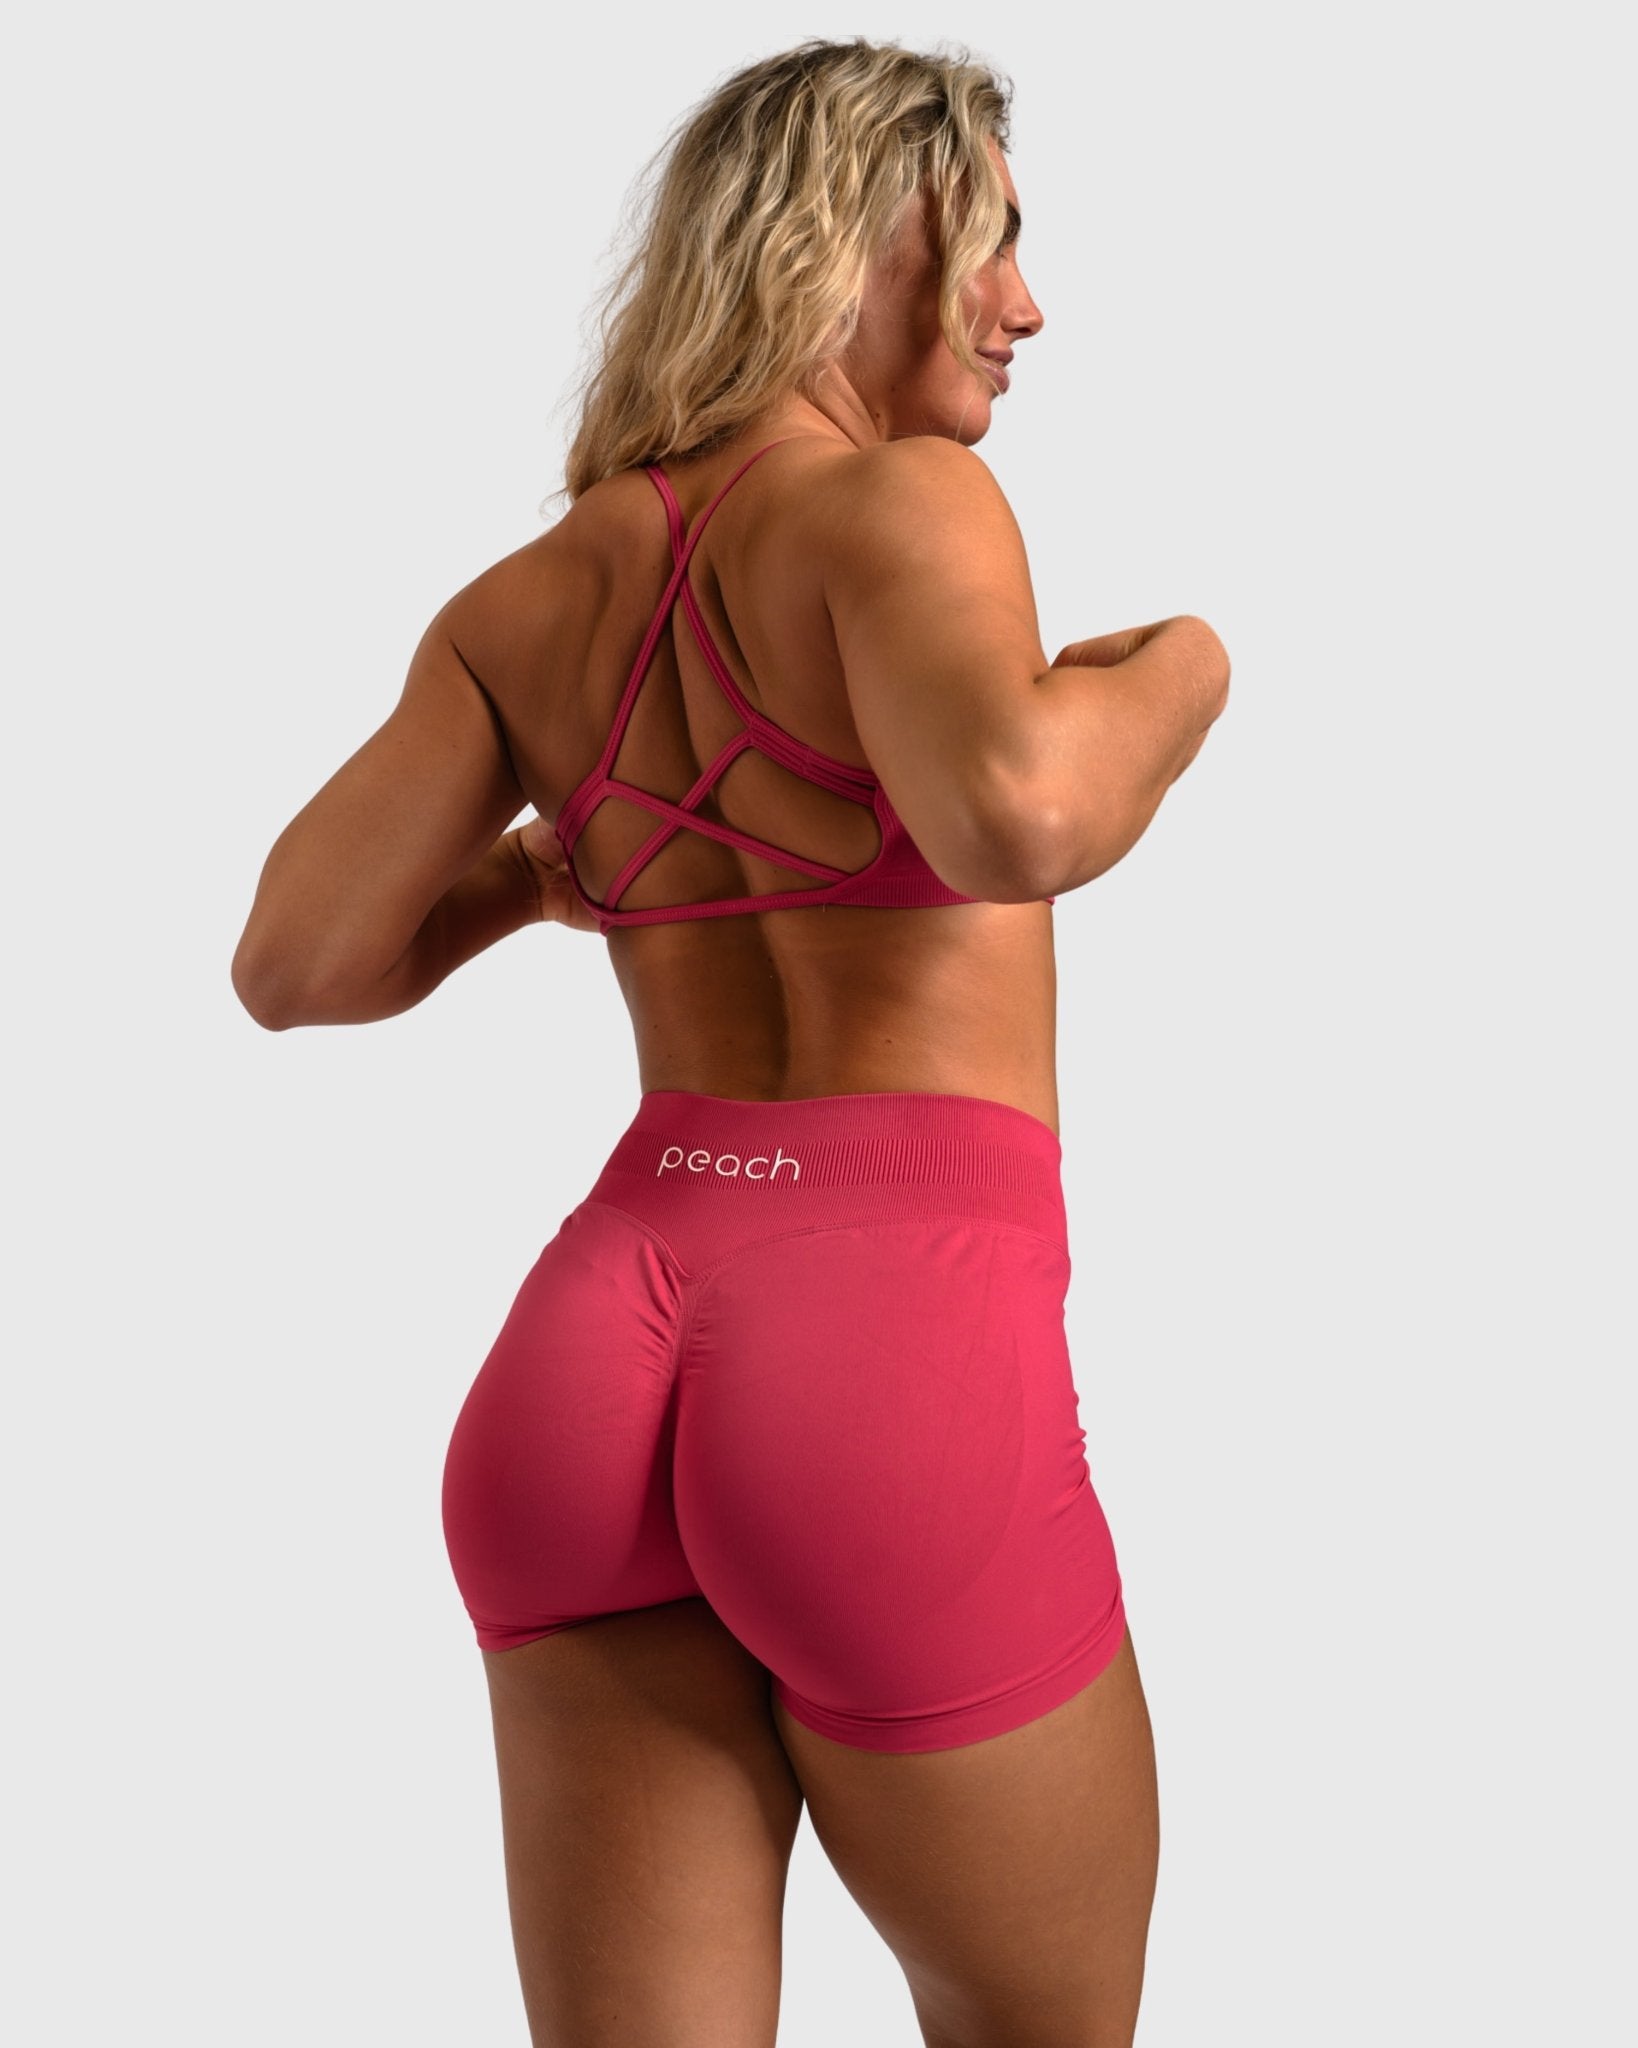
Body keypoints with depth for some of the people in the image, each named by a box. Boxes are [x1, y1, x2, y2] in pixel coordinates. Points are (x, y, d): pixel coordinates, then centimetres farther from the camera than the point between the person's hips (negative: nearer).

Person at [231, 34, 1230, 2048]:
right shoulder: (904, 503, -5)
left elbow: (297, 964, 12)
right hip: (894, 1350, -6)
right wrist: (1169, 678, -3)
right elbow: (1012, 819, -24)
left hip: (599, 1343, 6)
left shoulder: (531, 598, 14)